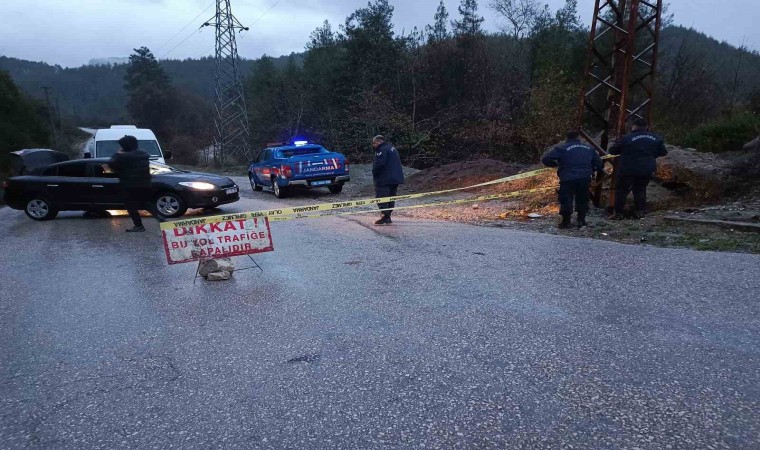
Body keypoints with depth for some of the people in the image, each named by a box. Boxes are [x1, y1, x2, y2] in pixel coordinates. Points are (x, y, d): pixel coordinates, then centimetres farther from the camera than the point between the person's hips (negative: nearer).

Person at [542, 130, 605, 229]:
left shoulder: (561, 148, -4)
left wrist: (555, 164, 5)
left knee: (566, 200, 6)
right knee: (582, 200, 17)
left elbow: (545, 159, -12)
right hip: (585, 179, 4)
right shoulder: (589, 148, 12)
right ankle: (581, 221, 20)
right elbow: (599, 164, 16)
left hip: (568, 179, -4)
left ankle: (566, 222, 9)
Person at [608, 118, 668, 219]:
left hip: (628, 170, -4)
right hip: (647, 170, 5)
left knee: (621, 190, 6)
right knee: (640, 190, 20)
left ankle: (619, 213, 6)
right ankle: (640, 211, 20)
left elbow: (612, 151, -5)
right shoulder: (656, 138, 3)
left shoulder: (626, 138, -13)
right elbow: (663, 152, 13)